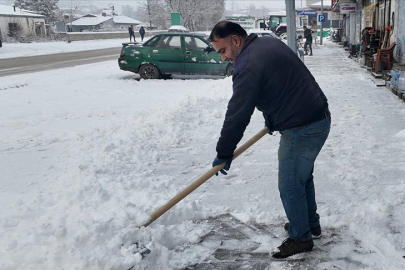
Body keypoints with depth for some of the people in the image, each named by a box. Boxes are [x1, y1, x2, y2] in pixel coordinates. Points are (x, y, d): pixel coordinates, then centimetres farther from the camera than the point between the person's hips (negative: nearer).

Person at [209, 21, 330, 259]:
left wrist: (224, 154, -7)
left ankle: (301, 238, 21)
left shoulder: (247, 66, -20)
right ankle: (311, 223, 40)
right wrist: (273, 118, 24)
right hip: (320, 117, 10)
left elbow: (237, 115, -18)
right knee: (303, 176, 24)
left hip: (301, 130, -10)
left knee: (290, 186, 4)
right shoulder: (269, 42, 10)